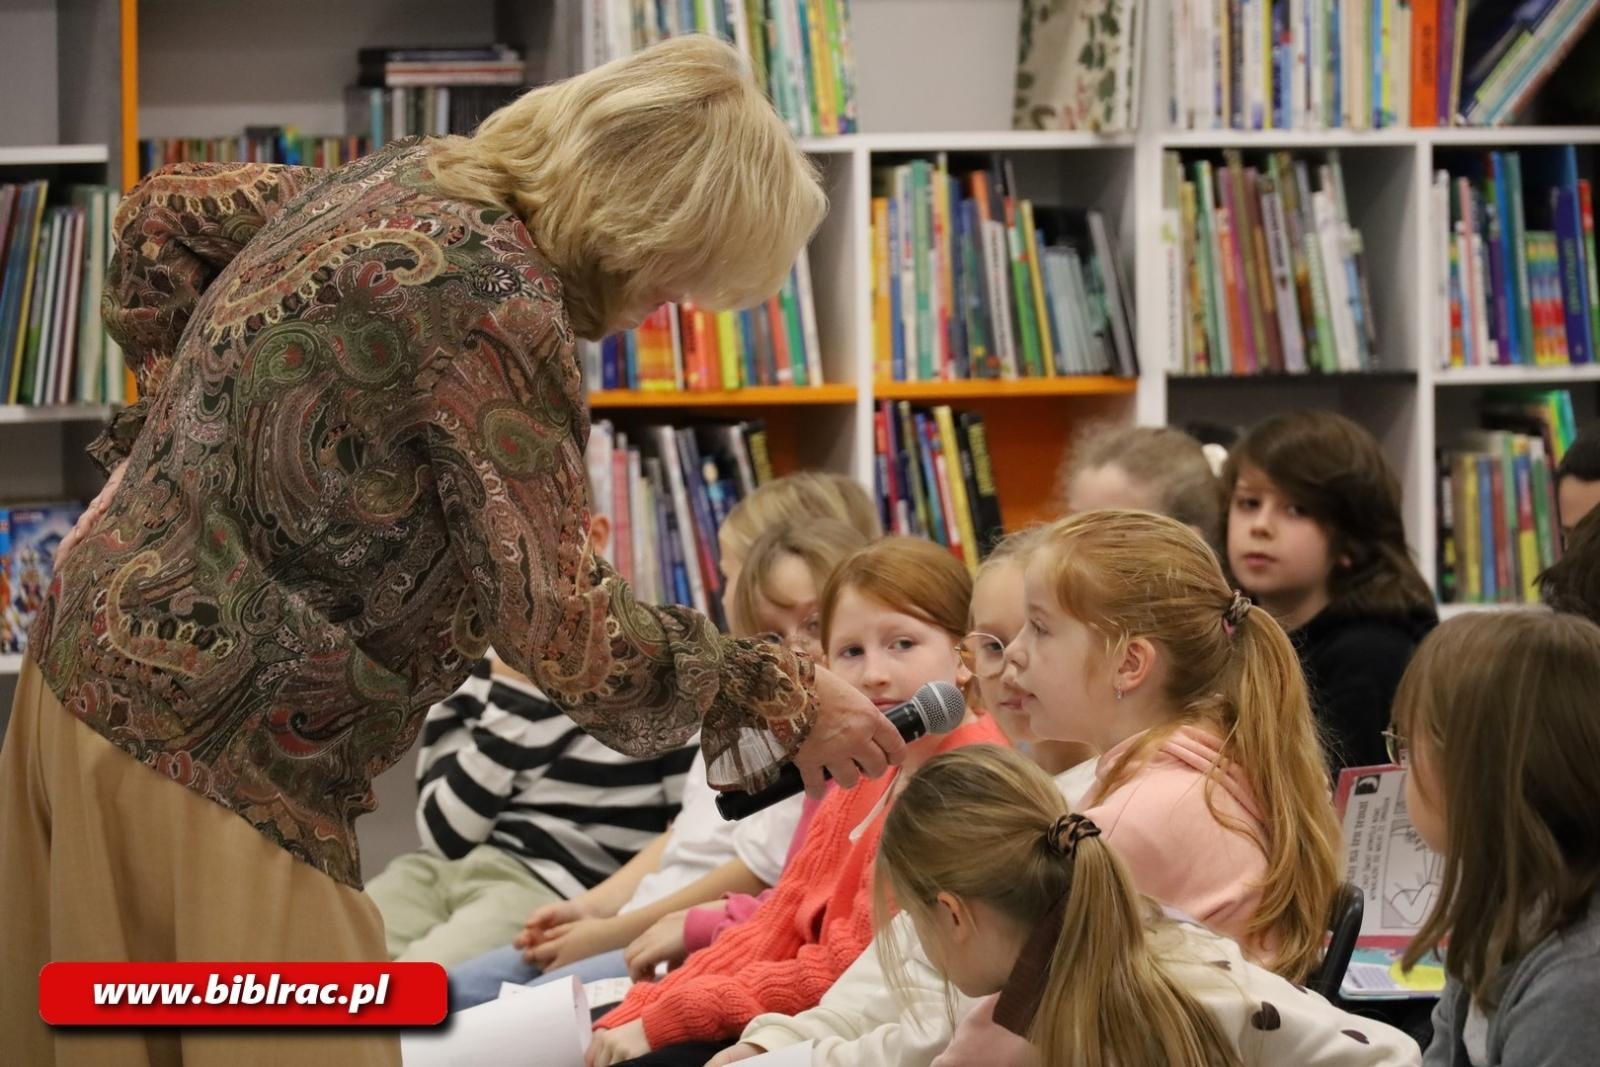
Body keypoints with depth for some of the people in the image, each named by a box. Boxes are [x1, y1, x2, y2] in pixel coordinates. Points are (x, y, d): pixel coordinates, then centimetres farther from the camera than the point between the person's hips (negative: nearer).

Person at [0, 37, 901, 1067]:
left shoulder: (407, 177, 5)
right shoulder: (500, 300, -22)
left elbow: (165, 216, 21)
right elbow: (560, 626, -21)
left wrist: (194, 423, 19)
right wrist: (781, 695, -10)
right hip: (205, 740, -9)